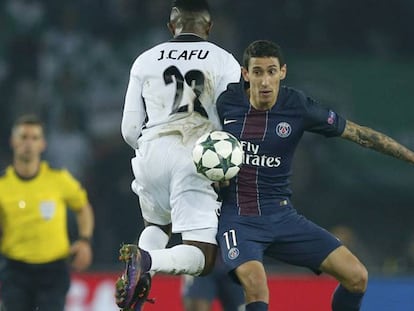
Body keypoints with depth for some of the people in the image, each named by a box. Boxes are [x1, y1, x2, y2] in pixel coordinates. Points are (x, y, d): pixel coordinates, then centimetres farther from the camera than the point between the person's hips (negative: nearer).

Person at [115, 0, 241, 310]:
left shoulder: (145, 60, 13)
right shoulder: (224, 61, 6)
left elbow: (130, 130, 14)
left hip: (151, 154, 3)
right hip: (196, 160, -3)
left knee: (157, 224, 32)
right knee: (201, 258, -1)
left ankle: (140, 272, 0)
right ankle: (147, 262, -31)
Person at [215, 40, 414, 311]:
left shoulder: (299, 107, -7)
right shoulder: (226, 101, -5)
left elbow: (359, 133, 1)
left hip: (281, 215, 2)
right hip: (235, 216, -2)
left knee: (356, 276, -8)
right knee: (255, 282, -33)